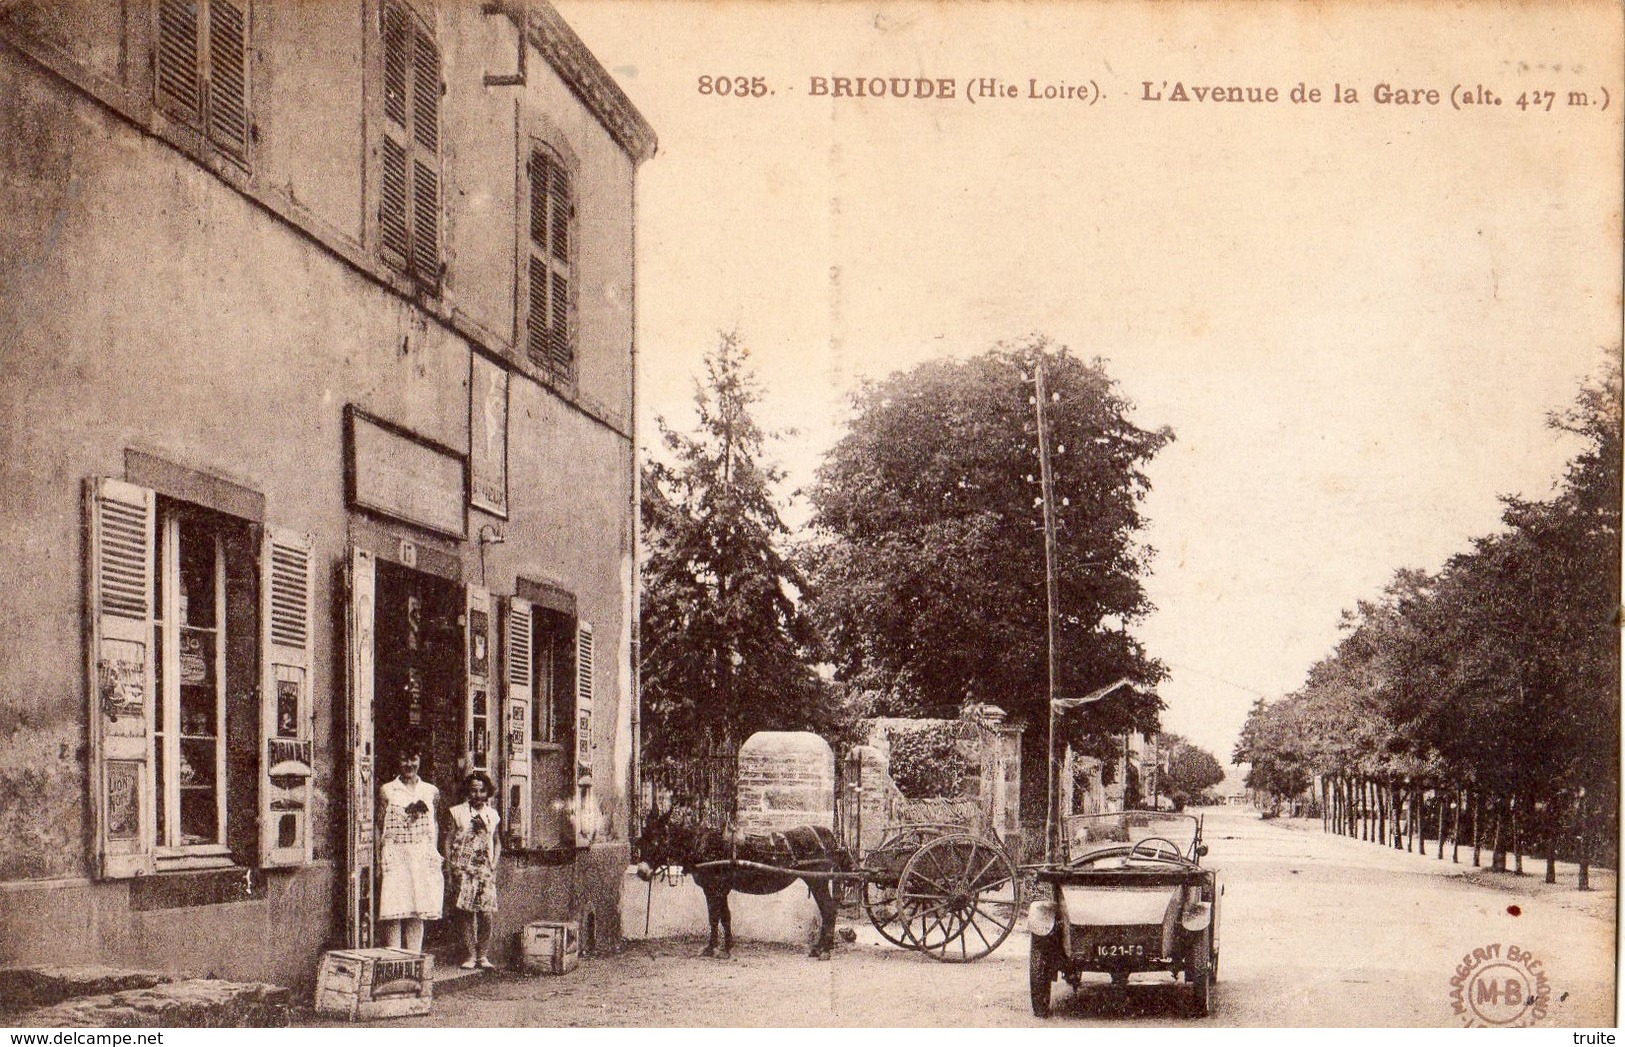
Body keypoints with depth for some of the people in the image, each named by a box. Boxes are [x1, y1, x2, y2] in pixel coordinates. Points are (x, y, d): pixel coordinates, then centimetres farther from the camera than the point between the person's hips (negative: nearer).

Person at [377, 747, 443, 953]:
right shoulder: (387, 791, 2)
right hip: (395, 855, -3)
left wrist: (433, 855, 5)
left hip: (423, 856, 3)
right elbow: (380, 827, 1)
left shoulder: (431, 792, 9)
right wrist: (380, 862, -4)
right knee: (394, 913, -7)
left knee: (418, 914, 5)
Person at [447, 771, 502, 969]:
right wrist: (450, 867, -2)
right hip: (463, 868, -1)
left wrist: (493, 865, 6)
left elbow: (497, 842, 20)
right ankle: (471, 954, 4)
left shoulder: (492, 815, 13)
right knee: (466, 912, -4)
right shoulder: (458, 812, 7)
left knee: (487, 913, -9)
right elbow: (449, 841, 7)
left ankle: (483, 954, 3)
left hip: (485, 869, 1)